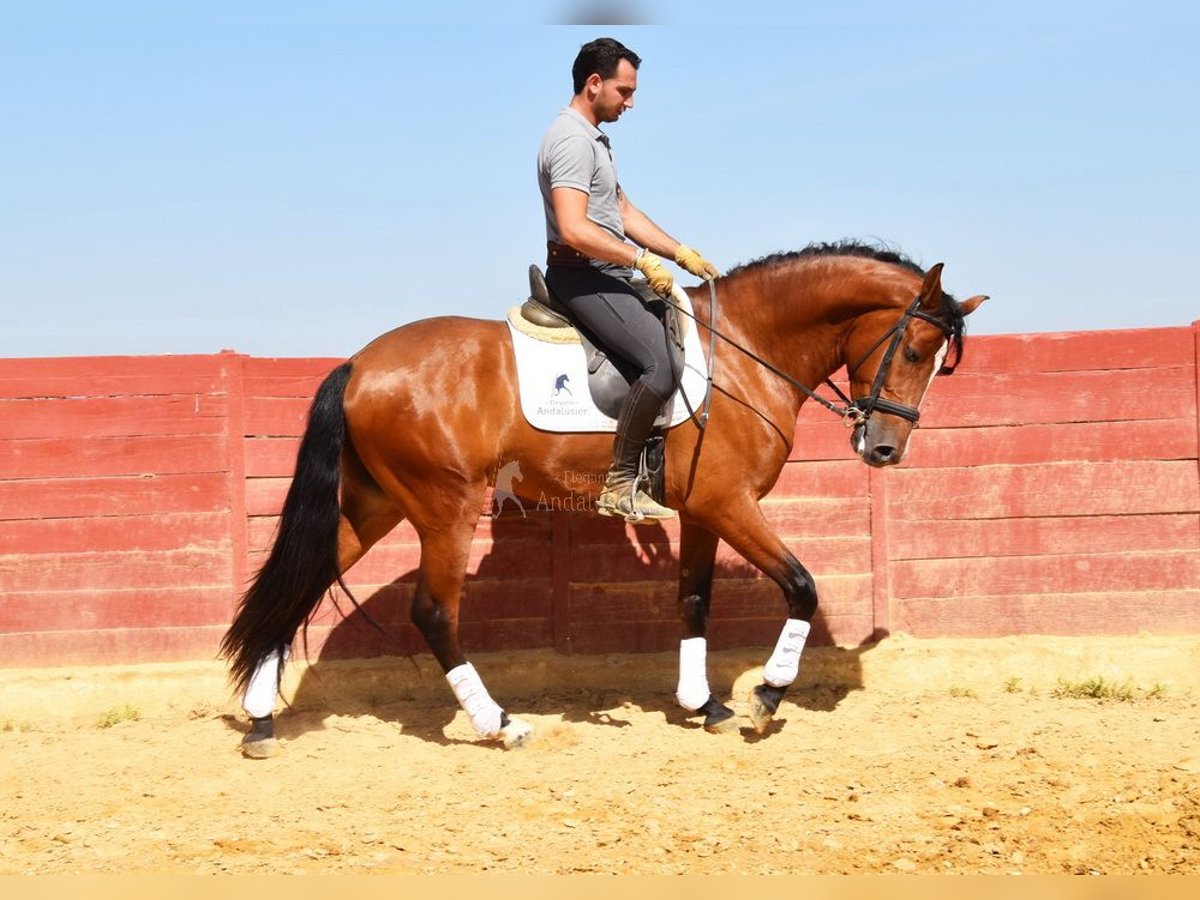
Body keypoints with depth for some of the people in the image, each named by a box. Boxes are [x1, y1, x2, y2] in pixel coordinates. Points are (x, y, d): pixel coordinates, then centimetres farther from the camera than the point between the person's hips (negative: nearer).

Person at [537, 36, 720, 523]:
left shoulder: (594, 138, 19)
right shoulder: (571, 140, -16)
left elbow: (623, 212, 23)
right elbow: (575, 230, -26)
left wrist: (682, 254, 14)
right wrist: (642, 259, -21)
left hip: (609, 274, 11)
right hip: (582, 277, -11)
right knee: (663, 360, -24)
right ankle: (619, 486, -21)